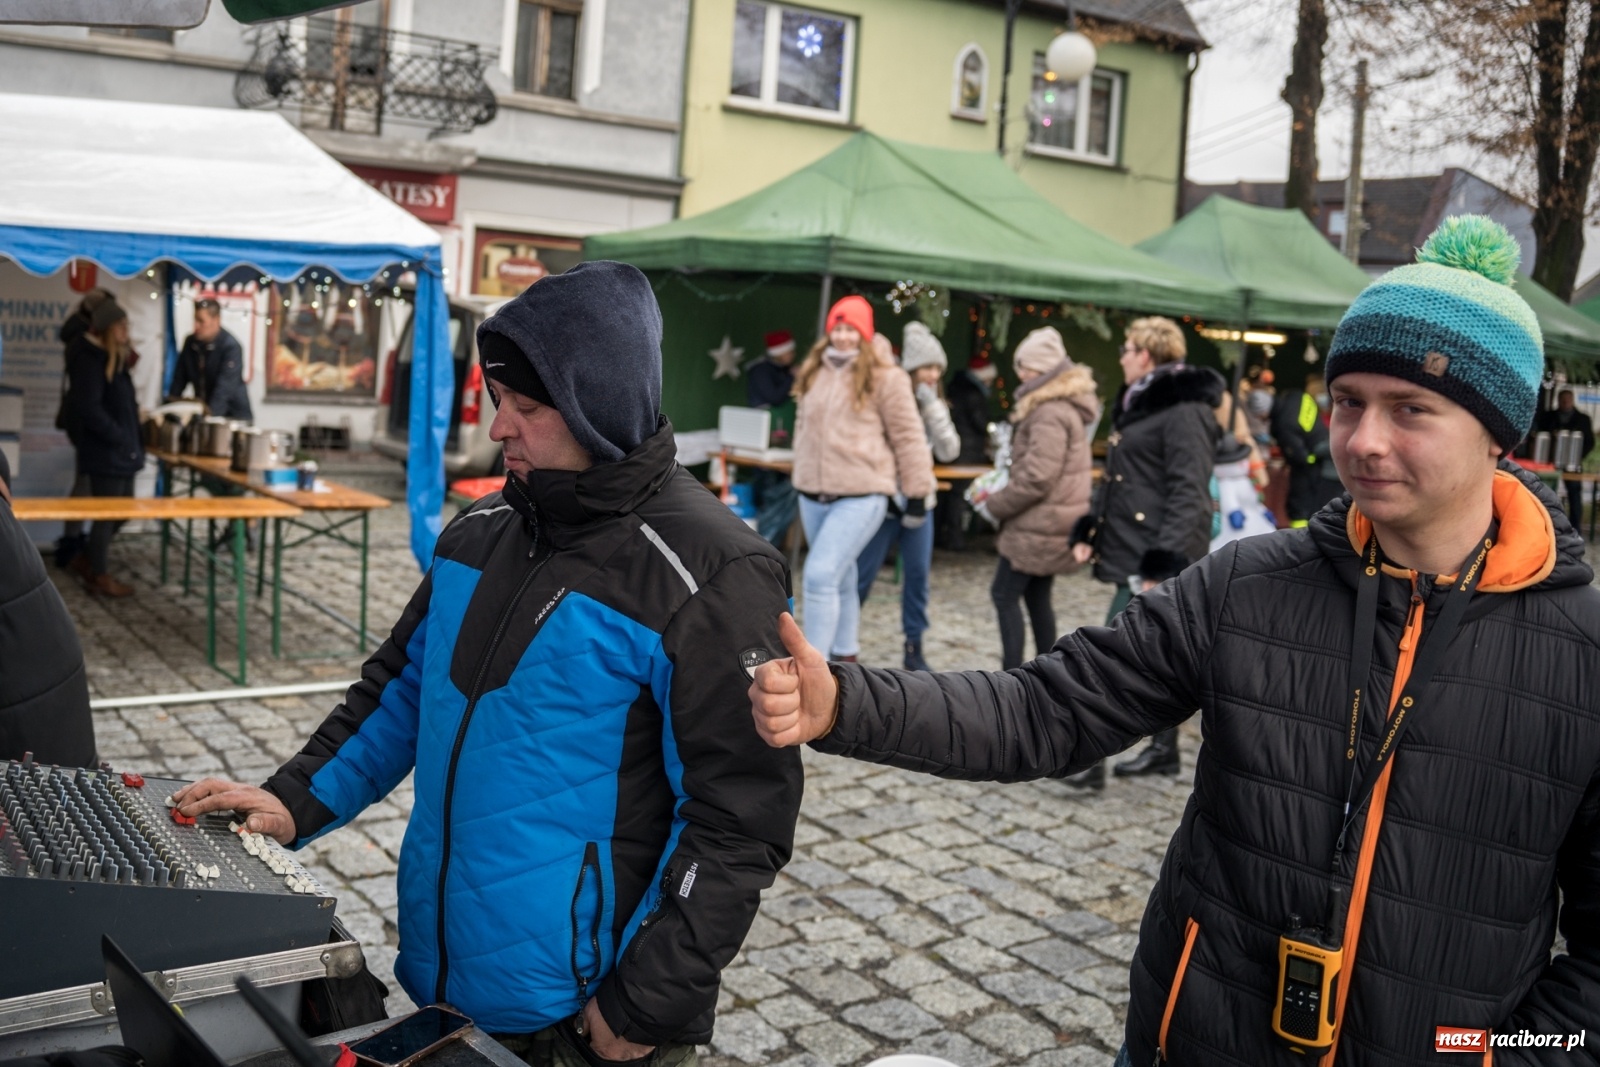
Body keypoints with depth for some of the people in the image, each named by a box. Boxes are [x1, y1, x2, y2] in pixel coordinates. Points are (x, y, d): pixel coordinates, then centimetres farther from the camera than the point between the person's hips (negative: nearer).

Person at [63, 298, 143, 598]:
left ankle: (87, 559, 30)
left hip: (118, 449, 9)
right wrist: (120, 438, -19)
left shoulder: (111, 358, 15)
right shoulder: (89, 359, -15)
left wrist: (129, 438, 5)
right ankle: (97, 575, 13)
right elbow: (89, 408, -23)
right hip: (104, 450, -9)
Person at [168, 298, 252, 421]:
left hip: (234, 415, -6)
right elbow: (180, 377, 9)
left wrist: (210, 414, -38)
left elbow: (225, 386, -28)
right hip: (202, 412, 6)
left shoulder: (231, 346, -19)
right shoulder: (190, 342, 2)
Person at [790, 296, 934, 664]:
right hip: (813, 496, 6)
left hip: (860, 498, -6)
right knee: (840, 580, 17)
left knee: (821, 575, -17)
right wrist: (803, 475, 27)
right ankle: (845, 656, 30)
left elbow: (908, 438, -5)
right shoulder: (813, 374, 11)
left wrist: (916, 494, -4)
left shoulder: (885, 377, -7)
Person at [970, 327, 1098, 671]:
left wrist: (995, 504, -12)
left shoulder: (1050, 413, -19)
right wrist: (1001, 492, 12)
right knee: (1036, 597, 15)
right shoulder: (1068, 407, 14)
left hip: (1039, 526, -10)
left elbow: (1036, 479, -24)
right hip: (1052, 525, 10)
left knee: (1004, 594, -4)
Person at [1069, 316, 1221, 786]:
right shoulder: (1138, 404, 16)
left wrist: (1163, 563, -26)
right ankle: (1164, 749, 27)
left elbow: (1188, 494, -21)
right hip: (1127, 548, 10)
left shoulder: (1185, 410, -15)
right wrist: (1089, 531, 14)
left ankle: (1089, 759, -8)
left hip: (1157, 553, -10)